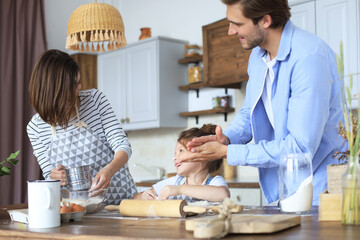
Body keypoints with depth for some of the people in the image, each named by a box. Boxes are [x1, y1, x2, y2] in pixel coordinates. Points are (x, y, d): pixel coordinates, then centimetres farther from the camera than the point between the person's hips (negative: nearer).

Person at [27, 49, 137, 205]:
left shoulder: (95, 99, -2)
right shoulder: (35, 127, -1)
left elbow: (122, 145, -7)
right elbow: (49, 175, 6)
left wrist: (109, 169, -28)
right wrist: (54, 177, -19)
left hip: (120, 199, -3)